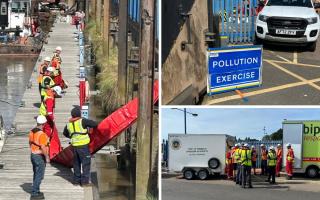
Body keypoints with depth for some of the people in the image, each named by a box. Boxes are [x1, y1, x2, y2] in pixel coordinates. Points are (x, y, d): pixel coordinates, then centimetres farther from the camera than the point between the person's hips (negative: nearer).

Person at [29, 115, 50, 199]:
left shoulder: (32, 131, 2)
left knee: (36, 174, 20)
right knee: (39, 176, -1)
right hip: (40, 157, -9)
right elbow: (43, 147, -26)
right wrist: (47, 157, -15)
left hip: (33, 155, 9)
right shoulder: (42, 134, -25)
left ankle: (36, 191, 29)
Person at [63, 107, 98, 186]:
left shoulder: (69, 124, 10)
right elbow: (94, 124, -13)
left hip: (75, 146, 6)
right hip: (83, 145, -6)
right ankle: (84, 181, -2)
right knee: (86, 163, 0)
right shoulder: (82, 121, -11)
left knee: (76, 163, 17)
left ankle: (77, 180, 22)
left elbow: (65, 133, 26)